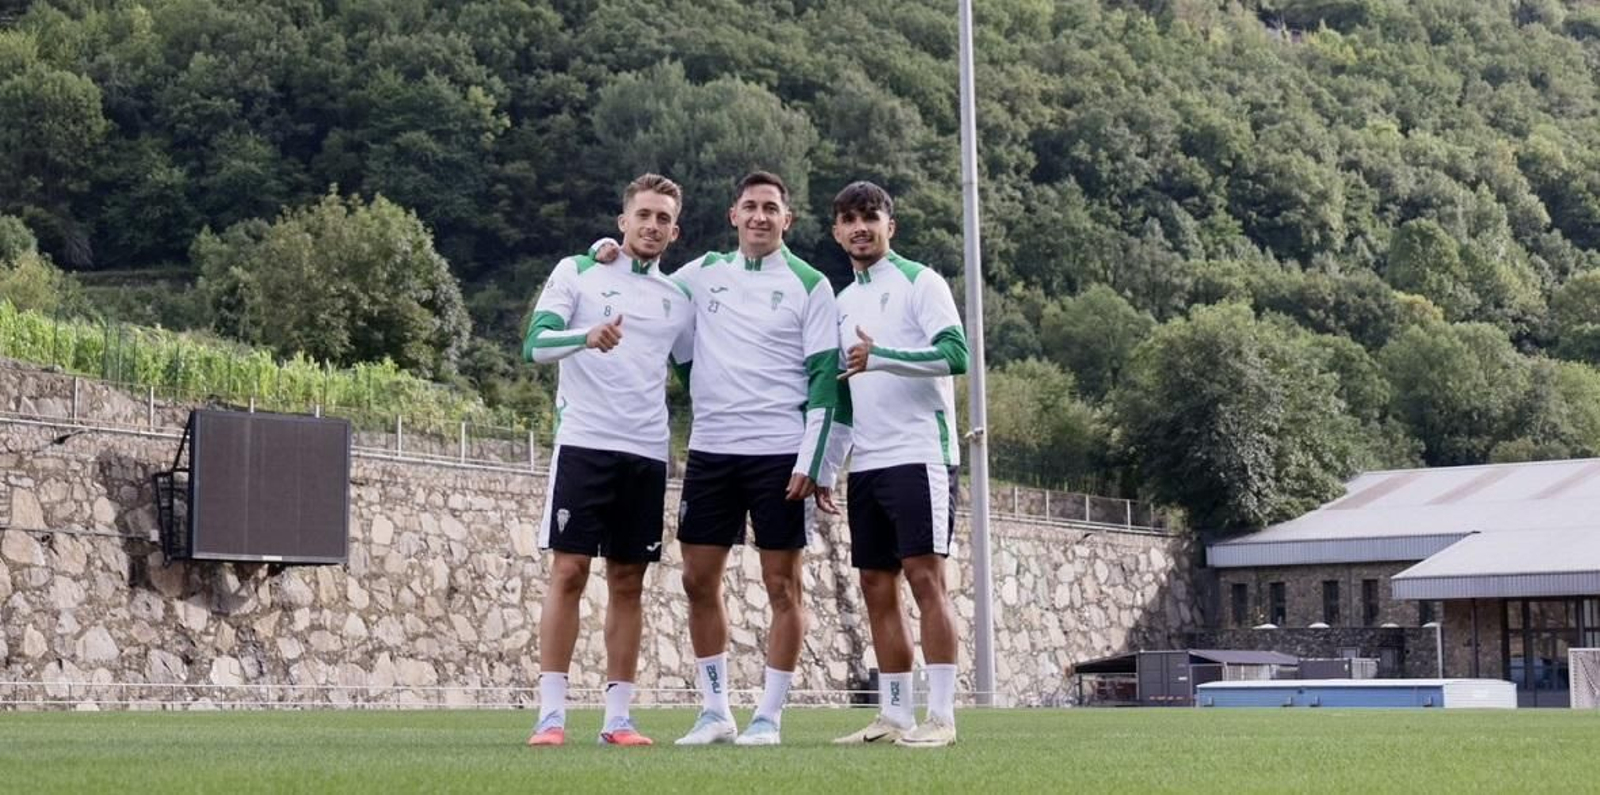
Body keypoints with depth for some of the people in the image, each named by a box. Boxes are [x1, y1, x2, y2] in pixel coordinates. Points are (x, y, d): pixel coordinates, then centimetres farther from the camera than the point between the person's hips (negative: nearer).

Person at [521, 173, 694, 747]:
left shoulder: (677, 300, 15)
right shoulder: (577, 273, 4)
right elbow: (536, 344, -8)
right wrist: (586, 336, -27)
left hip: (647, 453, 4)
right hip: (584, 443, -4)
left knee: (628, 583, 4)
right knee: (568, 573, -7)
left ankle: (617, 717, 8)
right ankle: (551, 715, -4)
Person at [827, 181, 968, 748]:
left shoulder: (919, 282, -2)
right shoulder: (843, 301, 19)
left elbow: (956, 353, -14)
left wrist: (881, 356, -23)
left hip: (919, 453, -7)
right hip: (866, 463, 7)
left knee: (925, 576, -10)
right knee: (876, 587, 5)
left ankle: (941, 716, -9)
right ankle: (894, 717, 10)